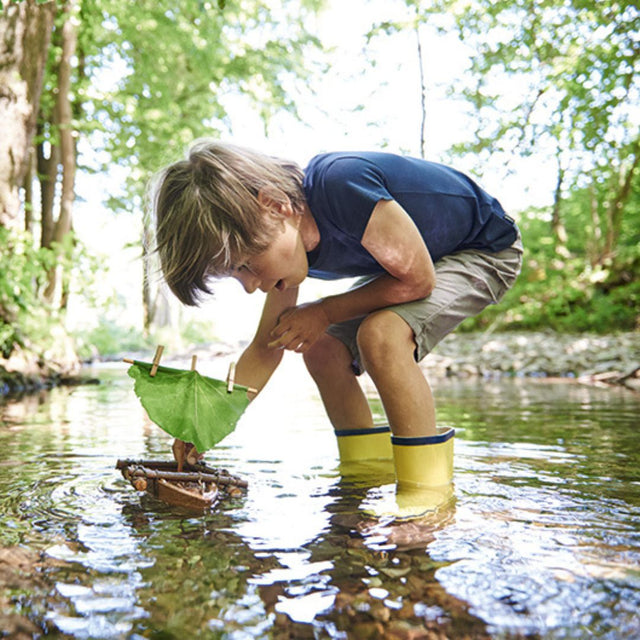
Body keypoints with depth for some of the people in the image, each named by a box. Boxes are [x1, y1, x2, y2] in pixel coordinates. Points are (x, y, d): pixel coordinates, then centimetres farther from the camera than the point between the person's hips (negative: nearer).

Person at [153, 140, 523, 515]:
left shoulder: (342, 185, -37)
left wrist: (323, 314, -20)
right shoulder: (285, 243, -10)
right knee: (322, 349, -1)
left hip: (488, 248, -8)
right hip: (408, 259, 8)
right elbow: (266, 347, -2)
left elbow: (417, 280, -27)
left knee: (381, 333, -32)